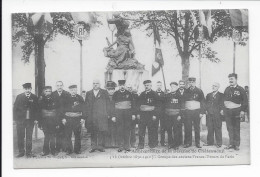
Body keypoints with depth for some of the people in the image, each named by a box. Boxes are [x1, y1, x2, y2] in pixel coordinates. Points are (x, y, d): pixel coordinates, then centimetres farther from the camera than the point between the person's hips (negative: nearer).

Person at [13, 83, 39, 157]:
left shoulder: (34, 97, 3)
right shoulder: (19, 97, 2)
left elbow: (37, 109, 5)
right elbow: (15, 108, 2)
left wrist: (36, 119, -2)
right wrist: (16, 119, -5)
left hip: (30, 120, 0)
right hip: (20, 120, 0)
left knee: (29, 137, 4)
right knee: (20, 137, 3)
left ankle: (28, 152, 11)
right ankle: (21, 152, 14)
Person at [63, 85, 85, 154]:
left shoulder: (80, 98, 6)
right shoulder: (66, 99, 5)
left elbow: (83, 109, 5)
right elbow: (63, 109, 6)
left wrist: (83, 118, -1)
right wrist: (63, 118, -2)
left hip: (77, 119, 0)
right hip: (68, 119, 0)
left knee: (77, 135, 6)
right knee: (67, 135, -2)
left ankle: (77, 149, 15)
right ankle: (68, 149, 6)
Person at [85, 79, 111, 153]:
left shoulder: (104, 93, 9)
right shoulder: (88, 93, 14)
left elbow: (108, 104, 6)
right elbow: (86, 105, 12)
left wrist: (108, 114, -2)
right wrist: (86, 115, 4)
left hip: (102, 116, -2)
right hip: (91, 116, 2)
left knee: (102, 131, -4)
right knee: (93, 132, 3)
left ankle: (100, 146, 4)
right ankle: (93, 147, 9)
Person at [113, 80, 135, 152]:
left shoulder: (129, 93, 7)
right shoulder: (115, 94, 3)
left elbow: (132, 104, 10)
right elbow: (112, 105, 3)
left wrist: (133, 114, 3)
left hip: (128, 113, 1)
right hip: (118, 113, -1)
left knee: (127, 130, 2)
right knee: (120, 130, -1)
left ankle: (127, 146, 8)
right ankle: (121, 146, 3)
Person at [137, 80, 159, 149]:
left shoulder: (154, 94, 1)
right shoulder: (142, 94, 13)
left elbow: (156, 106, -3)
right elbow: (138, 104, 15)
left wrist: (155, 115, -10)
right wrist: (138, 113, 6)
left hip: (151, 114, -3)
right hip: (142, 114, 3)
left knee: (151, 130, 0)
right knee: (141, 130, 0)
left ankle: (152, 143, 9)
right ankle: (141, 144, 3)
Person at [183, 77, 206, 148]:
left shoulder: (199, 91, 3)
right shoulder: (186, 91, 9)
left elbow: (202, 102, 3)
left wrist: (202, 112, -5)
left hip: (196, 111, -1)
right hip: (187, 111, 1)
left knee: (197, 128, 2)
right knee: (187, 128, -1)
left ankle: (198, 143, 8)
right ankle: (188, 142, 6)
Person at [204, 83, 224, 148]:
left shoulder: (221, 95, 4)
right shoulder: (208, 95, 17)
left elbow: (222, 104, 1)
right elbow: (206, 103, 16)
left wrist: (222, 110, -11)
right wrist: (206, 110, 2)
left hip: (217, 114, -4)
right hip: (209, 114, 4)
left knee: (218, 129, -1)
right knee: (210, 128, 6)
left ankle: (219, 143, 4)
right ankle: (210, 142, 14)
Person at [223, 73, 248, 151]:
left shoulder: (240, 89, -5)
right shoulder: (227, 89, 9)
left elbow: (245, 101, -5)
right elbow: (224, 99, 14)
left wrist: (243, 110, -11)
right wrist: (222, 109, 8)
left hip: (236, 111, -4)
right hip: (227, 111, 4)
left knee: (236, 128, 4)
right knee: (230, 128, 7)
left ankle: (236, 144, 10)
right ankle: (231, 143, 14)